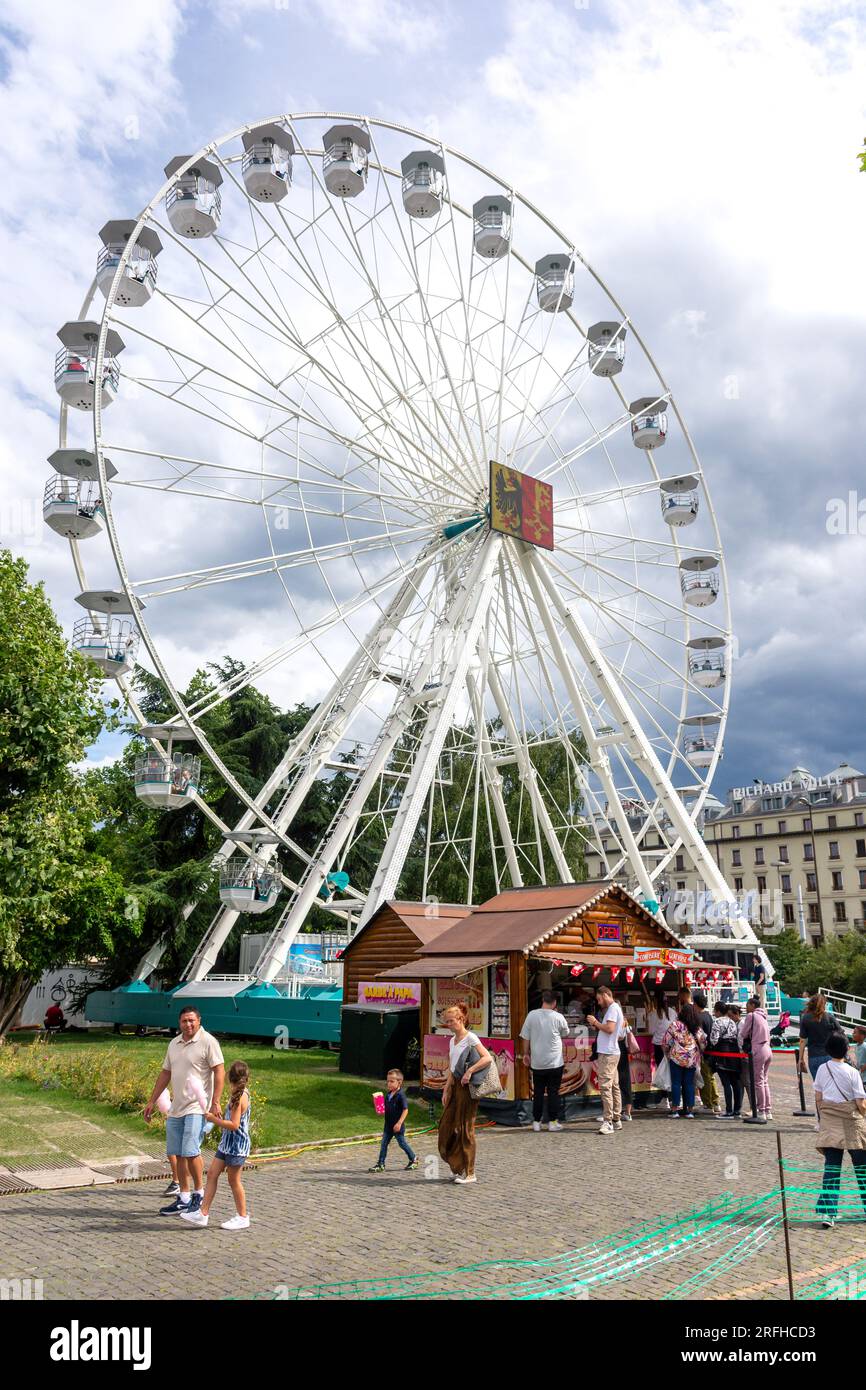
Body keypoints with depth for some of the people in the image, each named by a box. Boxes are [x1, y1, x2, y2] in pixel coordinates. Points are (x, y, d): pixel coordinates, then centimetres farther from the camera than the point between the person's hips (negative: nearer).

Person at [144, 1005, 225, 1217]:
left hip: (197, 1108, -7)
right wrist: (152, 1102, 18)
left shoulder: (208, 1042, -9)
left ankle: (199, 1192, 7)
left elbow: (219, 1072, -12)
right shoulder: (174, 1044, 13)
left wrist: (215, 1102, -20)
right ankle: (184, 1198, 19)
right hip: (176, 1108, 7)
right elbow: (165, 1074, 20)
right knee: (179, 1154, 9)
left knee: (190, 1151, -12)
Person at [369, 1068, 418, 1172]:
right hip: (388, 1125, 7)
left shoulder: (401, 1095, -19)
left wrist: (399, 1123, -25)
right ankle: (380, 1164, 11)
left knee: (403, 1143, 7)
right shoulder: (388, 1094, 6)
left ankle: (413, 1160, 26)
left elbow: (405, 1110, -21)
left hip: (397, 1126, -7)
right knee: (383, 1144, 6)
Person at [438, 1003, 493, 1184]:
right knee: (446, 1124, 9)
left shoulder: (470, 1038, -11)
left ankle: (469, 1173, 9)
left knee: (465, 1128, -2)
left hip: (467, 1086, -8)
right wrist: (446, 1090, 12)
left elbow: (488, 1058, -22)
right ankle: (458, 1166, 23)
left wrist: (470, 1071, -24)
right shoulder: (452, 1040, 13)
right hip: (454, 1085, 8)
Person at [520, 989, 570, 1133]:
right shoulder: (558, 1017, -10)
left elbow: (526, 1037, 0)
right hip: (555, 1062, -2)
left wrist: (526, 1053, 13)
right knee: (553, 1092, 8)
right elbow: (565, 1034, 10)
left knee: (538, 1092, 11)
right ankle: (553, 1121, 10)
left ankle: (536, 1122, 13)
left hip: (537, 1062, 2)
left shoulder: (532, 1015, -7)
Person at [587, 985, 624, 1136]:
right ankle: (616, 1120, 18)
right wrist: (597, 1026, 13)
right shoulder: (614, 1008, 19)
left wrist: (596, 1022, -13)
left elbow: (610, 1028, -25)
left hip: (608, 1054, -11)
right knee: (614, 1086, 13)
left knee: (605, 1087, -12)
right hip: (611, 1053, 11)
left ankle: (608, 1122, -14)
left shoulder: (613, 1008, -13)